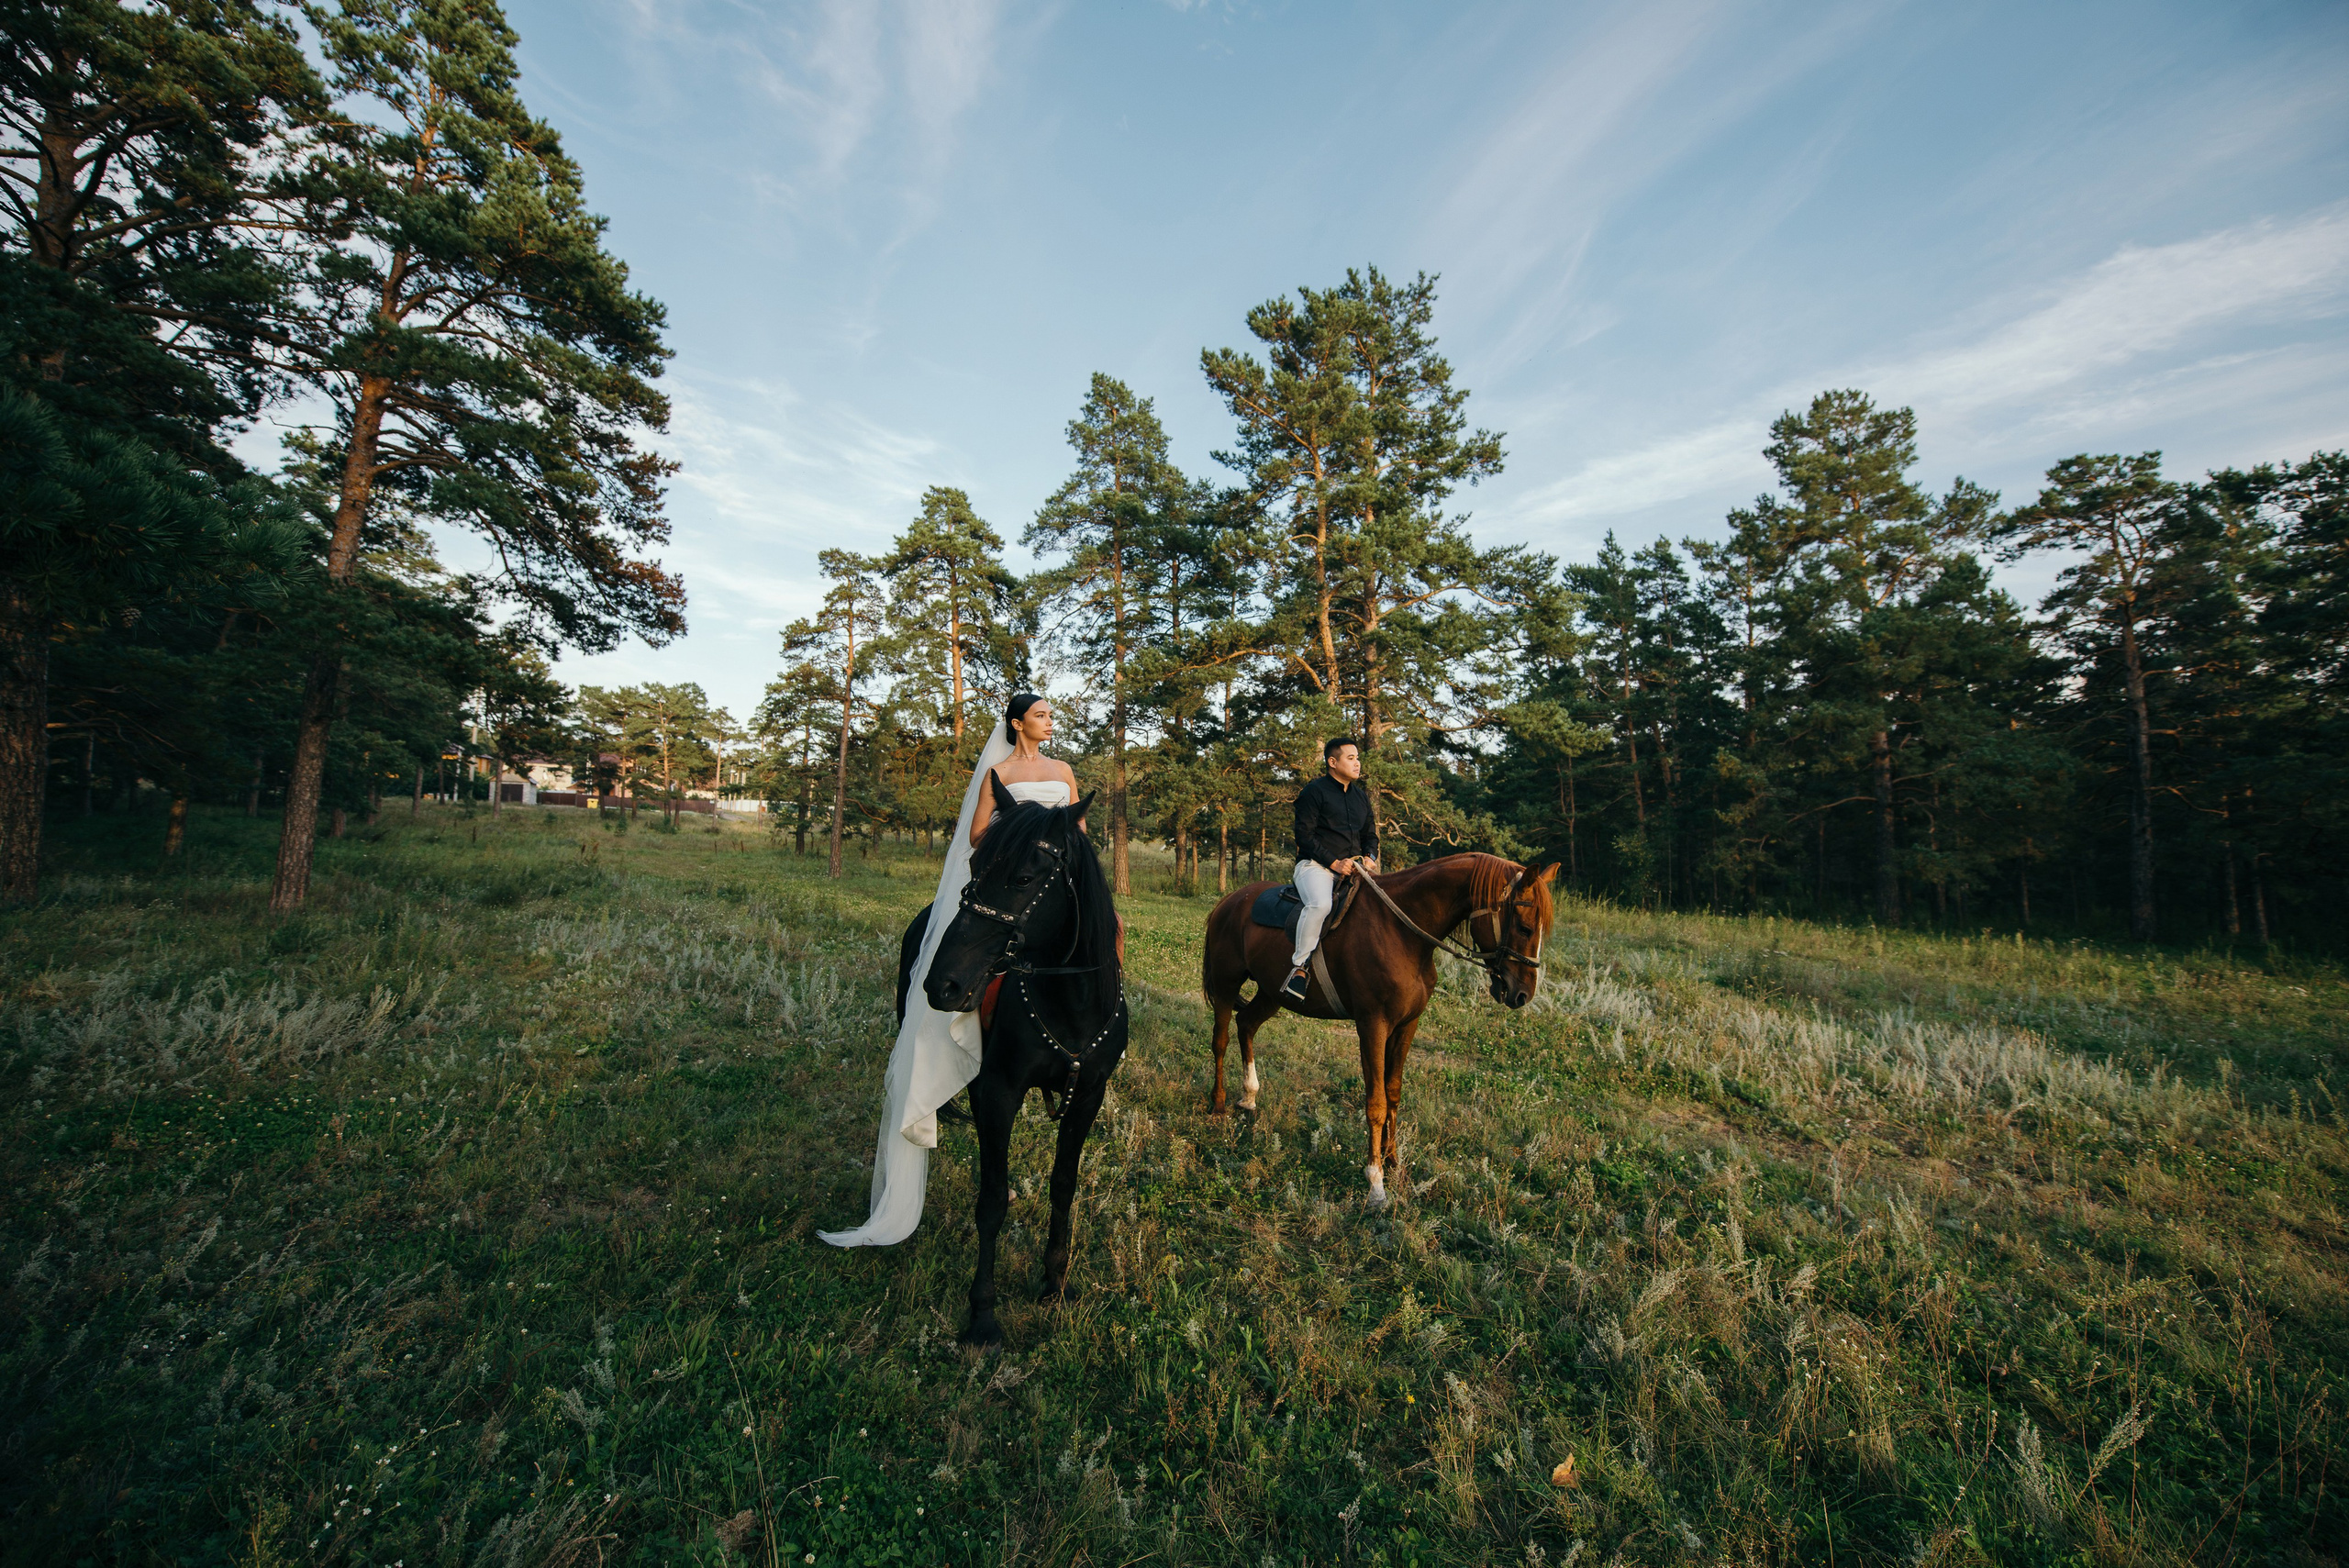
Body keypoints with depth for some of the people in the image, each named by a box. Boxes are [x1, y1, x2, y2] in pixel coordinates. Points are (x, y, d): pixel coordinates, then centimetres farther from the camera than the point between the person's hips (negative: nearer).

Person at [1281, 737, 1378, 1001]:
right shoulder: (1314, 791, -2)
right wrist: (1334, 862, -16)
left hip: (1354, 868, 7)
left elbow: (1370, 834, 22)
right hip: (1315, 865, -7)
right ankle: (1299, 966, -26)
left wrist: (1369, 856, -1)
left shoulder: (1361, 795, 20)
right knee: (1320, 904, -37)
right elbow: (1304, 835, -9)